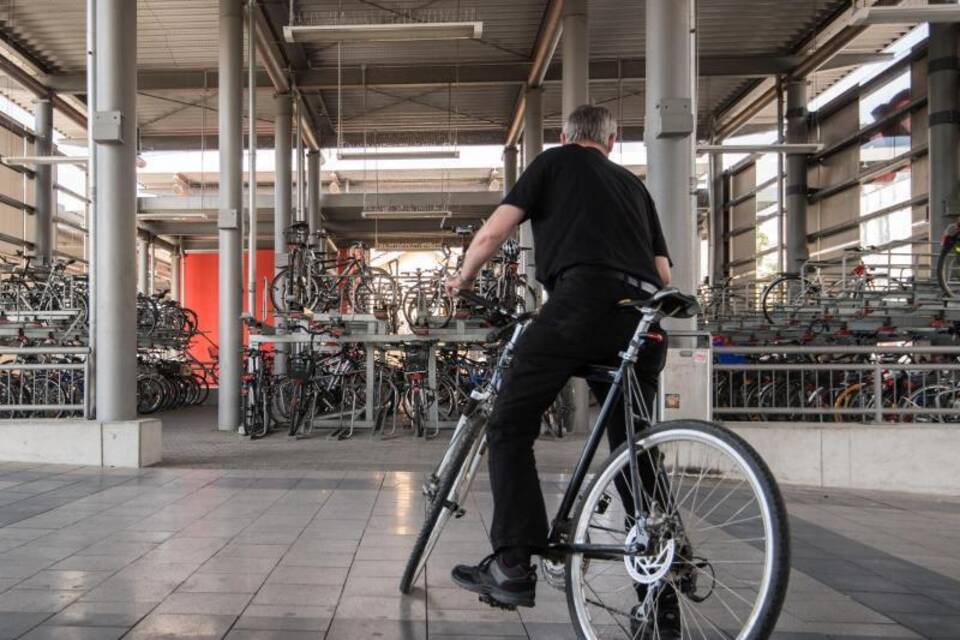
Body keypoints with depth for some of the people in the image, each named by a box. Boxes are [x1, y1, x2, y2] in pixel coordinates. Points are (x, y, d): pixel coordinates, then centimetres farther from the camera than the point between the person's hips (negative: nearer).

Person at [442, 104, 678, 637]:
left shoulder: (555, 161, 19)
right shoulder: (634, 184, 32)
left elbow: (493, 233, 9)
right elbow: (663, 273, 25)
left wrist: (463, 279, 27)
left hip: (583, 298, -5)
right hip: (644, 320, 6)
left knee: (510, 426, 3)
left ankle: (513, 564, -4)